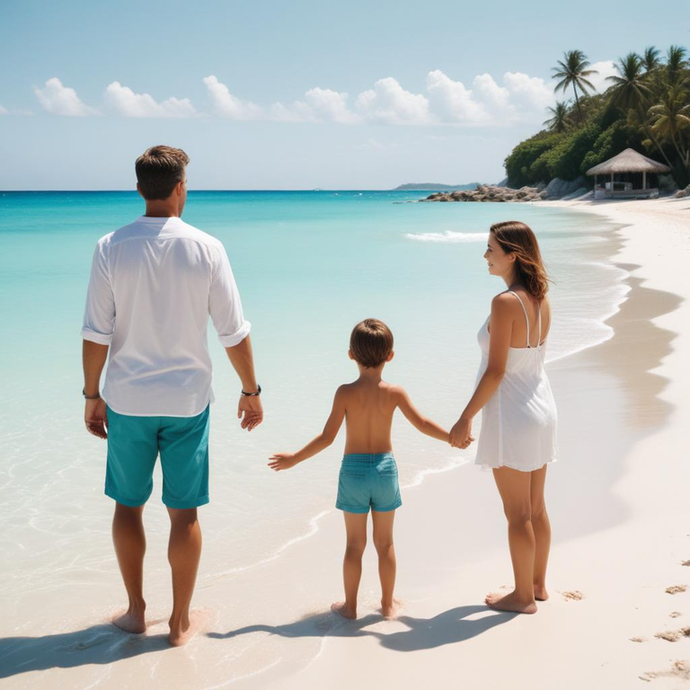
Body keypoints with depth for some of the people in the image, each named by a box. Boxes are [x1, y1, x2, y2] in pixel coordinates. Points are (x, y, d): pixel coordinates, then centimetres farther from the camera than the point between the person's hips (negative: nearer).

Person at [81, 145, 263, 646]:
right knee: (183, 512, 9)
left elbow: (97, 334, -6)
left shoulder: (111, 248, -8)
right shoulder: (206, 249, -9)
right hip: (187, 400, 0)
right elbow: (234, 333, -5)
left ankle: (136, 610, 28)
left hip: (128, 399, 1)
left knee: (128, 504, 17)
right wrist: (250, 391, 7)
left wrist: (92, 395, 6)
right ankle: (181, 622, 20)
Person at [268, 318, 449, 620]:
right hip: (384, 468, 1)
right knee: (385, 542, 14)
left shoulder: (345, 392, -13)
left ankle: (350, 605, 21)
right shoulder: (394, 392, -9)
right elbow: (423, 424, -6)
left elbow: (327, 437, -13)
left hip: (353, 470, -1)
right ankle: (388, 603, 24)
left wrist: (294, 459, -2)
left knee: (355, 544, 11)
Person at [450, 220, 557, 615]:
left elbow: (496, 371, -21)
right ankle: (538, 585, 33)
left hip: (513, 416, -8)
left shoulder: (505, 303, -21)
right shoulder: (542, 300, 3)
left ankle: (523, 597, 18)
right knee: (536, 508, 19)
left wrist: (465, 419, -14)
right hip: (541, 409, 8)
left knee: (518, 515, 5)